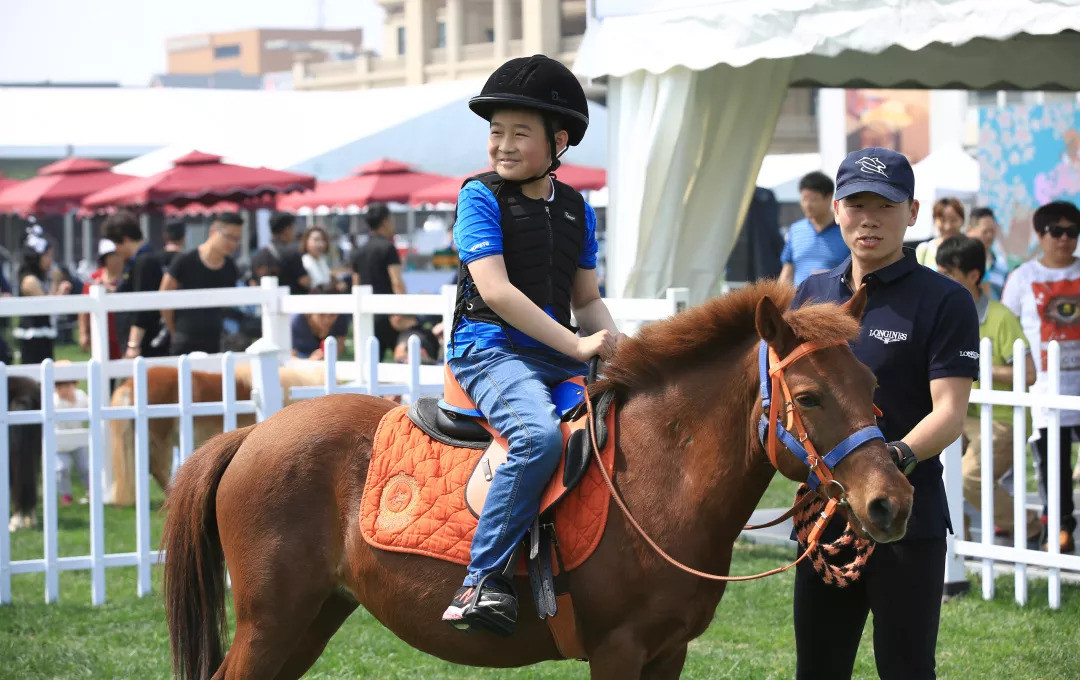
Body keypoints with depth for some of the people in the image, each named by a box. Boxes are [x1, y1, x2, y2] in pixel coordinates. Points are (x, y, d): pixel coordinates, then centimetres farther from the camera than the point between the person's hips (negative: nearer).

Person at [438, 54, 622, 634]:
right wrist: (577, 345, -18)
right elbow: (495, 289, -14)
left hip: (559, 357, 7)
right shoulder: (481, 197, -3)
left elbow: (586, 299, 20)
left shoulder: (576, 208, 14)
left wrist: (618, 353, -1)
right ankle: (484, 579, -30)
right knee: (539, 435, -34)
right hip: (489, 350, -7)